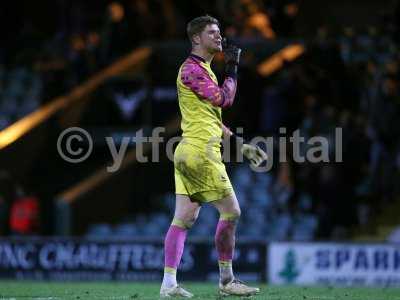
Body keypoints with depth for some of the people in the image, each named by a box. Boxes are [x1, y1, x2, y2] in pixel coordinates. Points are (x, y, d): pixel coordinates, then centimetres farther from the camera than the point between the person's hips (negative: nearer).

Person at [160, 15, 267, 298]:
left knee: (184, 218, 4)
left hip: (189, 154, 10)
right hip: (200, 151, -10)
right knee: (231, 212, -4)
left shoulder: (202, 69, 22)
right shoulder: (192, 69, -10)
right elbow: (223, 99, -18)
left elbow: (213, 120, 27)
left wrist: (241, 144, 23)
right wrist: (232, 68, -6)